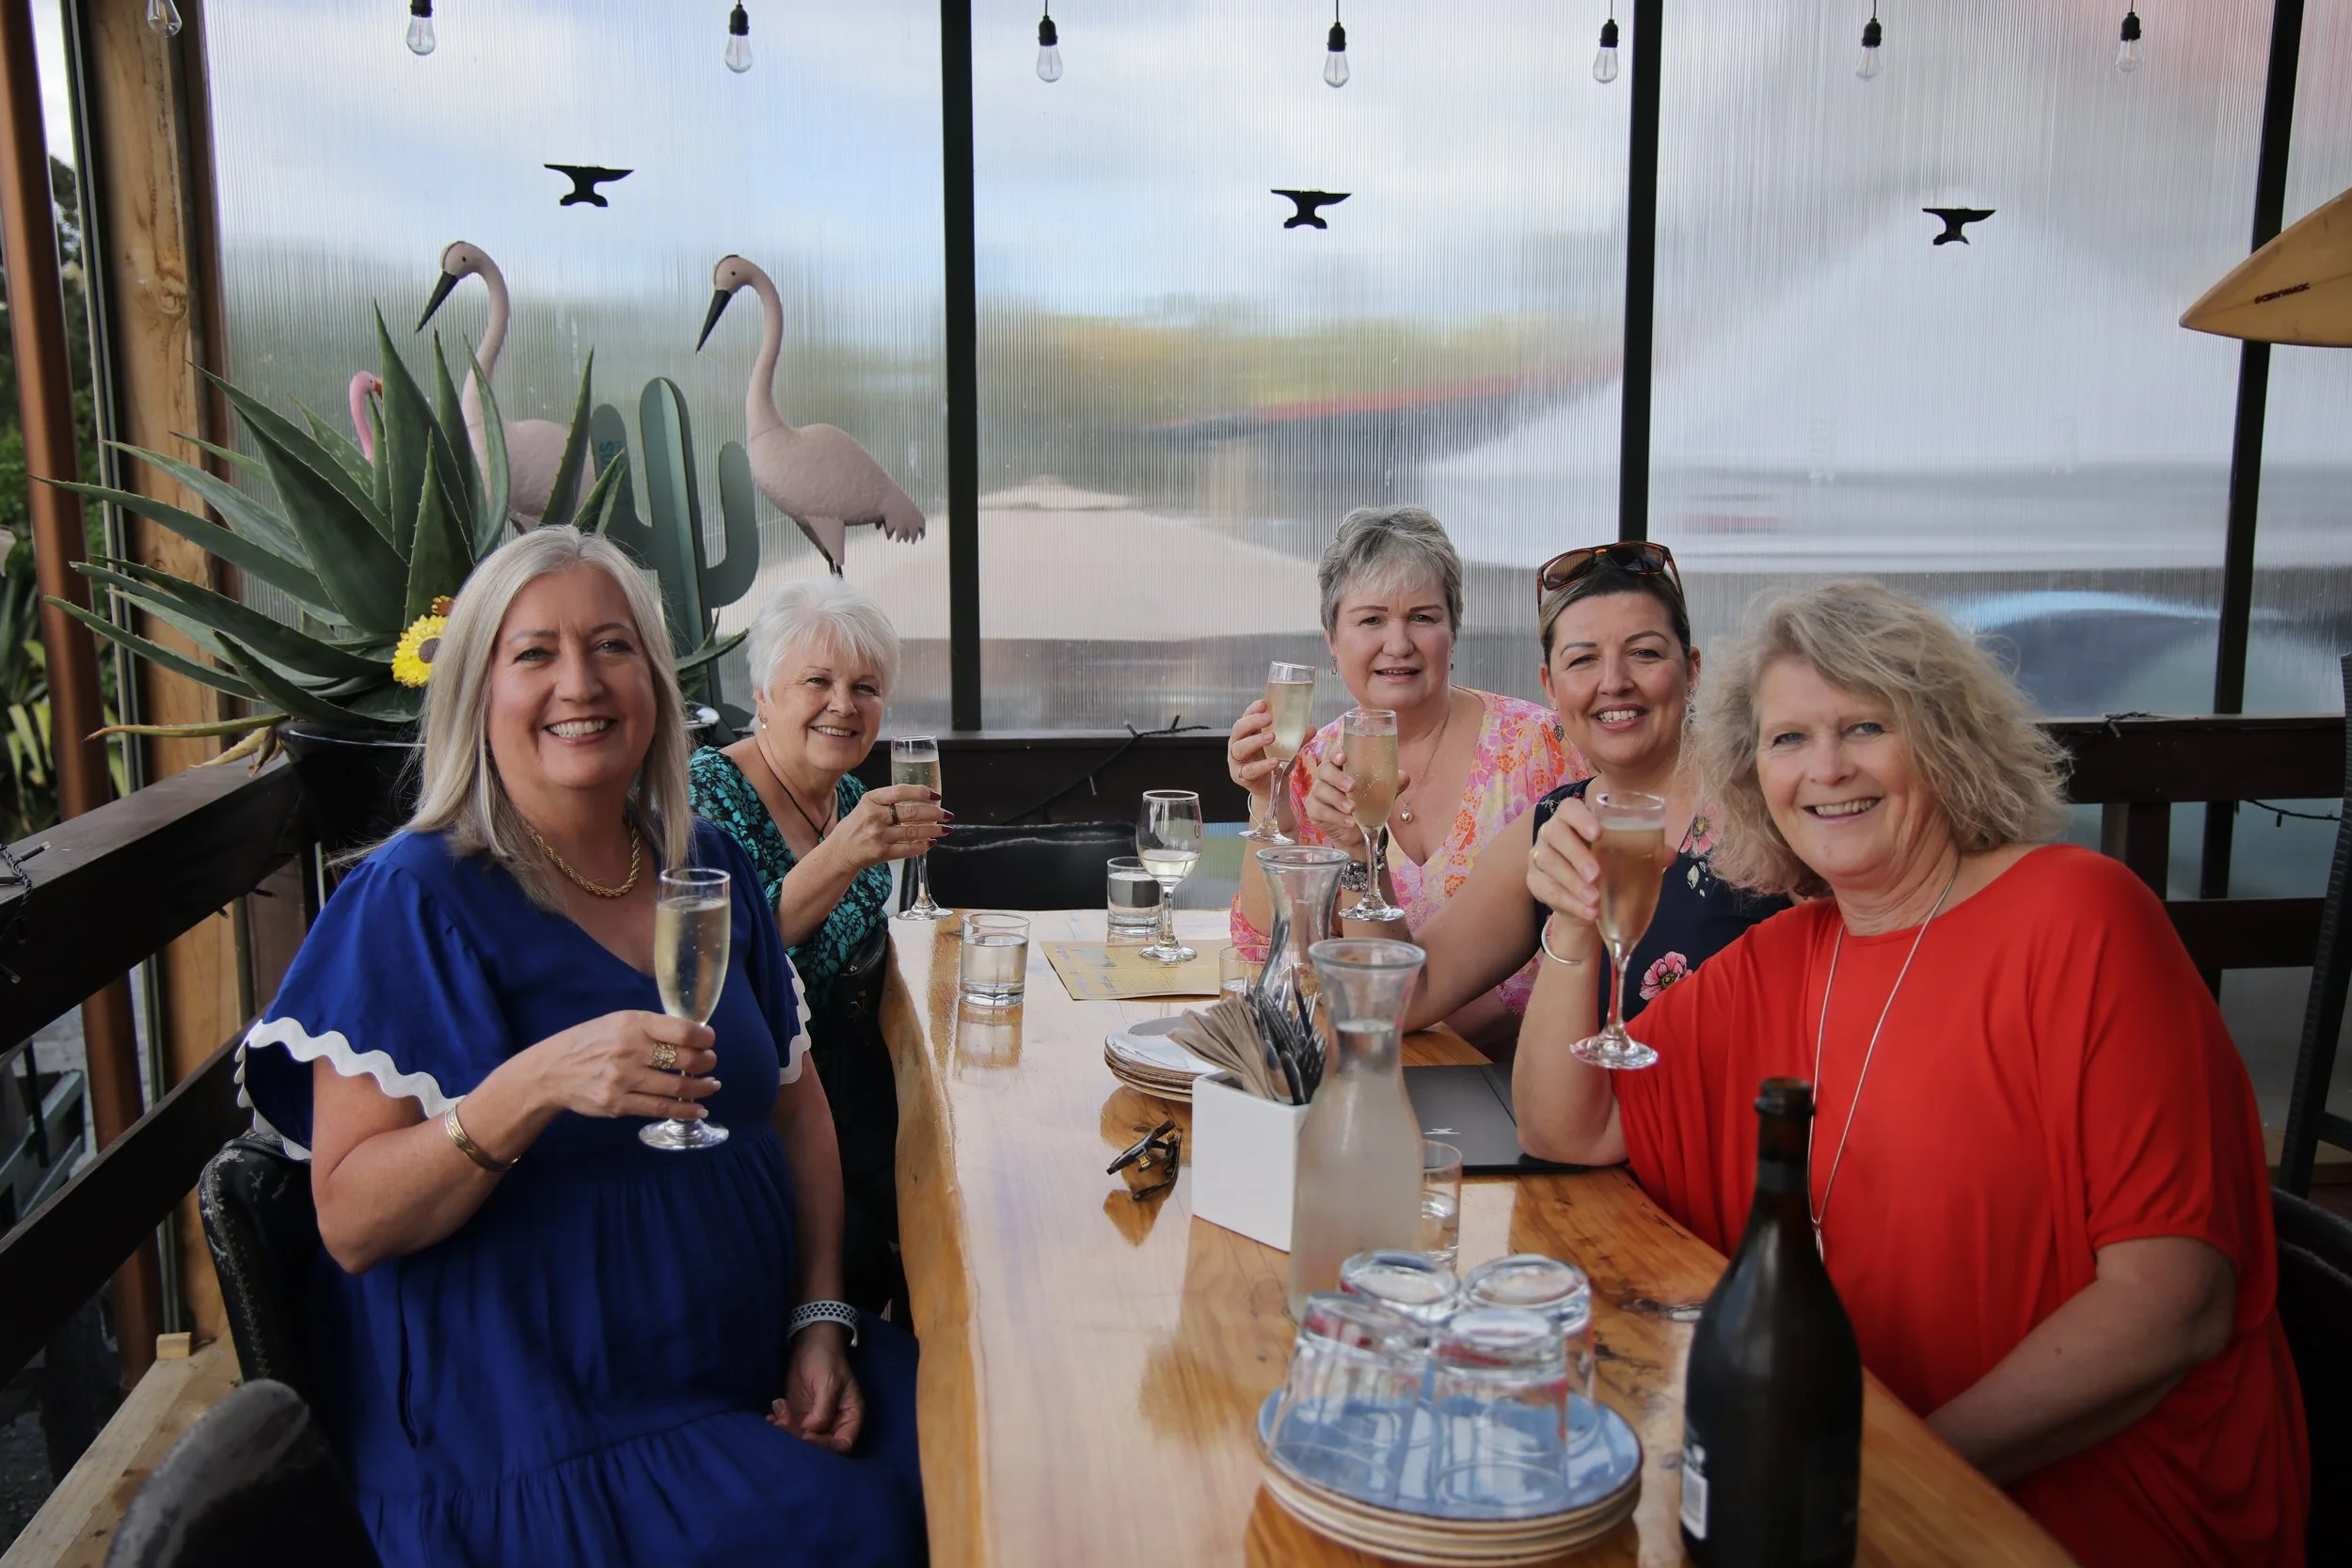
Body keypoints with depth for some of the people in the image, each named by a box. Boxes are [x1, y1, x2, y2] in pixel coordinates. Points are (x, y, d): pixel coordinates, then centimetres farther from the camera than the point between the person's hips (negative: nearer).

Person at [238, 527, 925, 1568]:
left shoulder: (708, 870, 7)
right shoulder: (414, 901, -10)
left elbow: (796, 1104, 14)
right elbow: (351, 1224, -14)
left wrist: (821, 1323, 3)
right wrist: (530, 1088, -30)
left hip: (757, 1374, 6)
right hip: (541, 1440, -6)